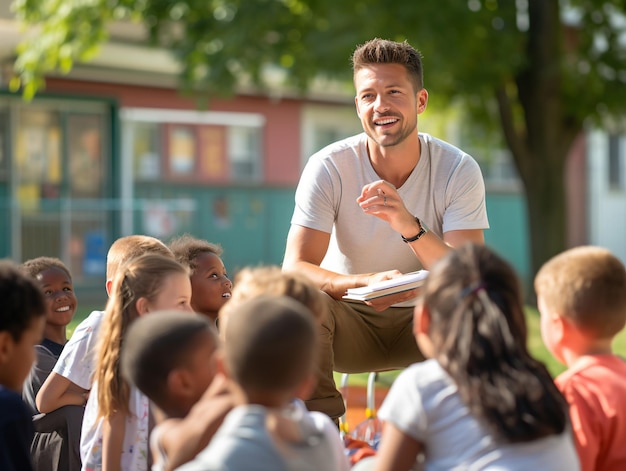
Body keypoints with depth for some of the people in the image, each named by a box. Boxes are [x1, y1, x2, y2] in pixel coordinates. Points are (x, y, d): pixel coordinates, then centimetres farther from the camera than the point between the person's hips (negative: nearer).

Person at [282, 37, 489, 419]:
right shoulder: (328, 168, -13)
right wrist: (366, 283, -42)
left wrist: (409, 226, -40)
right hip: (352, 320, 0)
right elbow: (294, 269, -21)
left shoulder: (459, 170, -12)